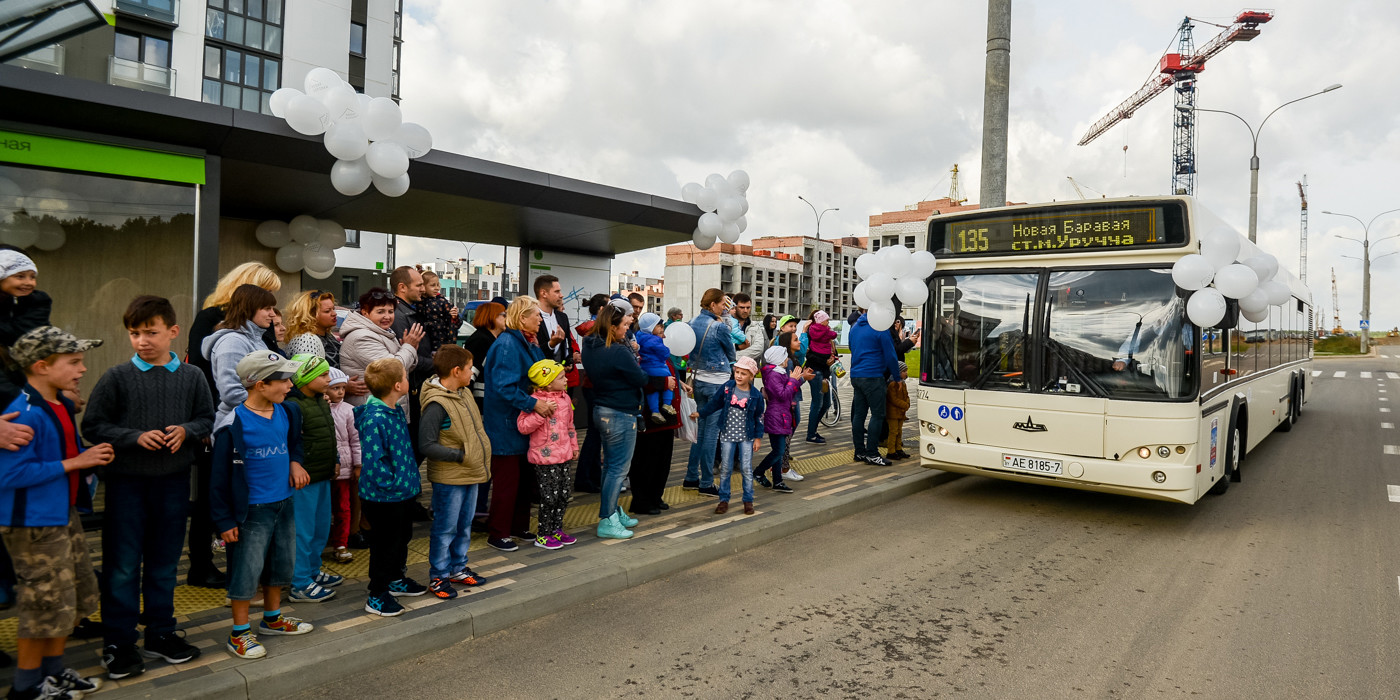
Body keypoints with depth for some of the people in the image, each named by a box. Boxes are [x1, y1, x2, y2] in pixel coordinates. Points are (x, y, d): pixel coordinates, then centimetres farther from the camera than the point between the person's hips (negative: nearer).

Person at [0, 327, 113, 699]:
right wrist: (74, 463, -23)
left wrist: (94, 455, -1)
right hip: (33, 524, -10)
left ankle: (53, 670, 34)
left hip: (64, 514, 10)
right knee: (48, 603, 1)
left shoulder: (62, 406, 6)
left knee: (78, 595, 18)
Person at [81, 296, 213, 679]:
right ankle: (118, 644, 17)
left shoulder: (192, 377, 1)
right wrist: (136, 437, -17)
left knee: (165, 562, 14)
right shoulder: (117, 377, -6)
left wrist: (186, 430, -13)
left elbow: (207, 419, 7)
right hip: (127, 482, -2)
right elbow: (93, 425, -5)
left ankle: (160, 634, 28)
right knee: (123, 566, 4)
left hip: (173, 482, 2)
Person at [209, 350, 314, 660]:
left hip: (284, 504, 7)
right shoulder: (234, 424, -18)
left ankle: (272, 618, 38)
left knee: (281, 563, 19)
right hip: (252, 510, -7)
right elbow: (220, 477, -14)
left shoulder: (284, 413, 2)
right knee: (246, 571, 1)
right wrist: (225, 520, -13)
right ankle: (239, 634, 17)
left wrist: (295, 461, 2)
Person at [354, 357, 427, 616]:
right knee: (385, 544, 4)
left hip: (404, 491, 9)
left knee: (402, 537, 24)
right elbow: (373, 461, -29)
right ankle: (377, 596, 19)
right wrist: (393, 483, -23)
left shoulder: (397, 410, 4)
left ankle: (396, 579, 43)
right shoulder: (374, 419, -27)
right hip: (384, 497, -9)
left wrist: (412, 476, 14)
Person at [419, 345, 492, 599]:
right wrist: (460, 456, -21)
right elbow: (426, 446, -24)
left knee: (465, 525, 18)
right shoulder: (436, 405, -22)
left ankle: (457, 568, 33)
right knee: (445, 528, 4)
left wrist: (480, 459, 10)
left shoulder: (464, 394, 5)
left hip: (470, 474, 9)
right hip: (448, 479, -8)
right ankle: (438, 576, 18)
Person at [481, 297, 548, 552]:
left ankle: (519, 526, 29)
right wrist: (533, 403, -29)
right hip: (506, 425, -9)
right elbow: (504, 387, -26)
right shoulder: (507, 344, -18)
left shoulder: (530, 345, 13)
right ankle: (498, 533, 12)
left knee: (524, 476, 16)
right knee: (507, 479, -1)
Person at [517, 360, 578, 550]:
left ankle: (557, 529, 27)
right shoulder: (536, 401, -14)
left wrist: (574, 446, 22)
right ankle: (543, 535, 10)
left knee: (563, 494, 12)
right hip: (545, 457, -7)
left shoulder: (565, 398, 10)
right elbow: (523, 426, -20)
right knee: (549, 496, -4)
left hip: (563, 455, 7)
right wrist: (541, 412, -28)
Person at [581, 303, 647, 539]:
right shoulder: (618, 353, -23)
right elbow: (641, 380, -15)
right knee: (618, 468, -1)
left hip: (602, 411, 9)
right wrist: (636, 363, 5)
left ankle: (614, 512, 30)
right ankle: (606, 521, 4)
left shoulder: (590, 347, 2)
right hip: (621, 415, -9)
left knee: (610, 465, 18)